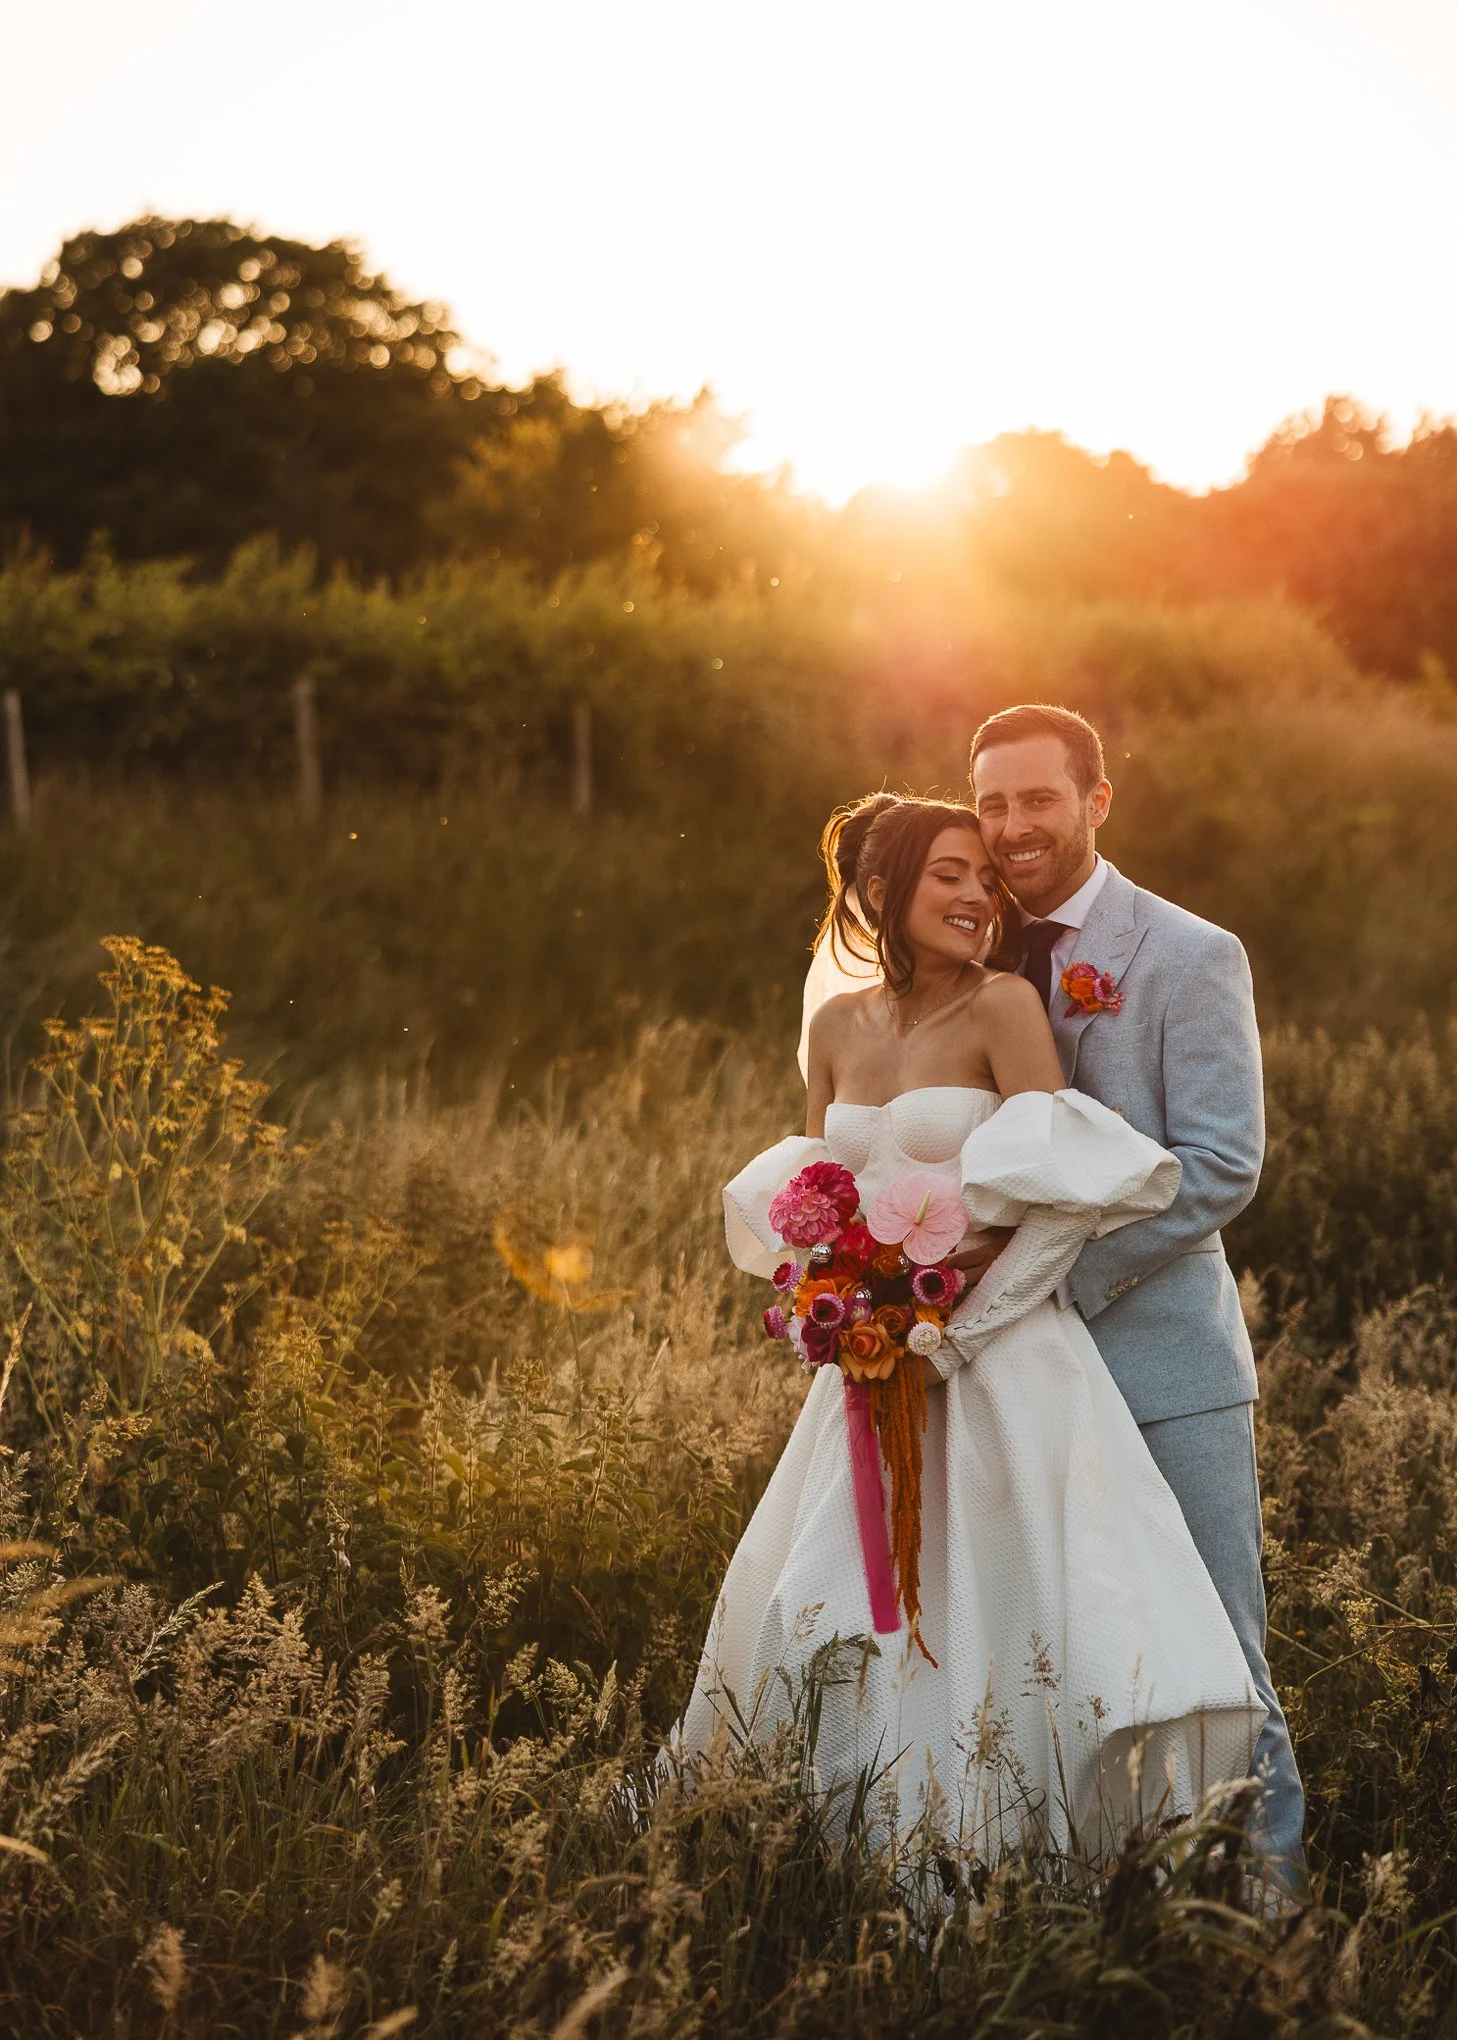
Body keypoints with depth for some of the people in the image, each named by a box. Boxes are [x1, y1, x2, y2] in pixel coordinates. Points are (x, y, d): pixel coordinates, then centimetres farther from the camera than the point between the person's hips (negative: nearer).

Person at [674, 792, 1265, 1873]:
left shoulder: (1006, 1006, -9)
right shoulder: (838, 1025, 8)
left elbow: (1064, 1192, -15)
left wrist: (954, 1335, -15)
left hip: (999, 1366, -6)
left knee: (986, 1615, -5)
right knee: (828, 1610, 13)